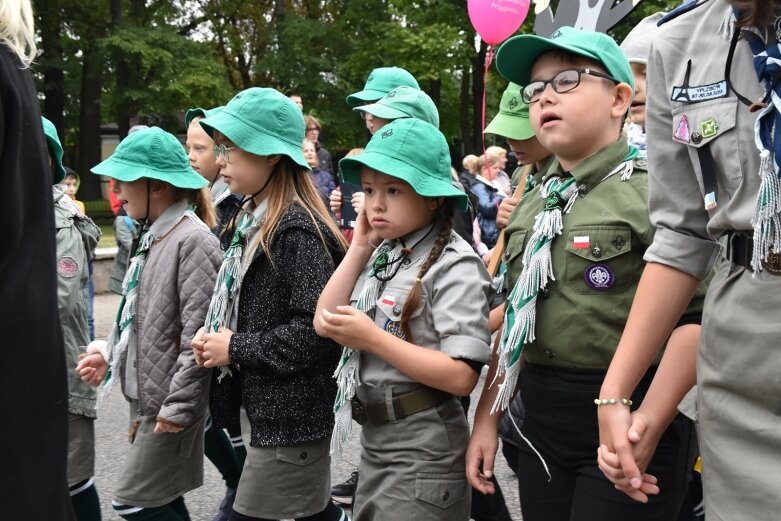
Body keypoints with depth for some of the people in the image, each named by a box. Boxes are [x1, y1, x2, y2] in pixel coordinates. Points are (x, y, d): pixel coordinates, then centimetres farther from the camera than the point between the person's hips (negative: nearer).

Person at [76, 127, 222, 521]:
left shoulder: (193, 240, -18)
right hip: (145, 396, 9)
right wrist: (110, 354, 8)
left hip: (170, 401, -9)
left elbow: (198, 333, -22)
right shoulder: (152, 235, 11)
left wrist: (178, 405, -22)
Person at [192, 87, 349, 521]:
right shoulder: (251, 222, 10)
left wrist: (236, 349, -16)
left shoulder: (300, 231, -19)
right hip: (261, 406, 9)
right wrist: (215, 335, 1)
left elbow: (313, 332, -25)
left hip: (290, 415, -9)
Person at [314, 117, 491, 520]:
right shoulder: (382, 255, 7)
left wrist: (372, 338, -23)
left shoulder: (454, 266, -16)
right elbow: (324, 323, 1)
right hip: (374, 439, 8)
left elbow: (462, 376, -23)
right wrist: (360, 247, -1)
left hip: (423, 449, -8)